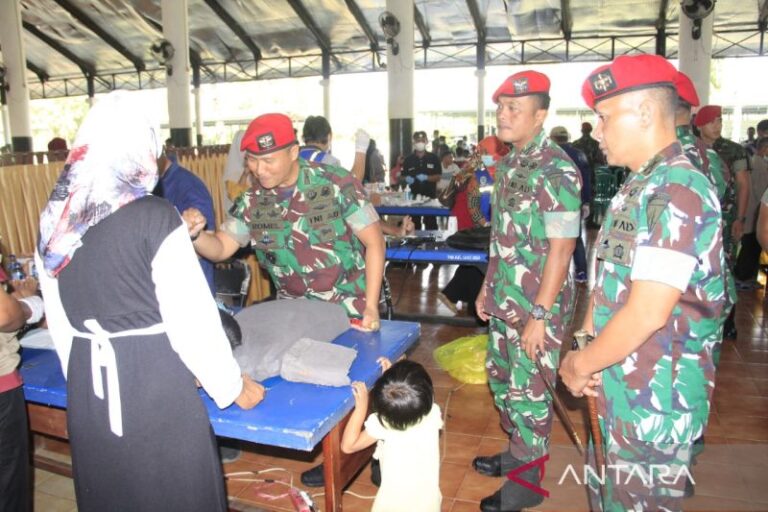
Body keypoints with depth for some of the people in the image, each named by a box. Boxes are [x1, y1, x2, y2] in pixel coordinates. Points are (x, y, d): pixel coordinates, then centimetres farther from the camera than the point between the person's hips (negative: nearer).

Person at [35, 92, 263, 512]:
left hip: (87, 384, 6)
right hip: (153, 380, -6)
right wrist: (234, 386, -3)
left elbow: (59, 320, 11)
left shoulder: (54, 219, 4)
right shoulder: (153, 216, -16)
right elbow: (190, 319, -15)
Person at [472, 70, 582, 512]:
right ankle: (517, 453, 41)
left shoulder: (556, 170, -18)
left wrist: (540, 315, -20)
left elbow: (560, 247, -20)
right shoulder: (509, 163, 8)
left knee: (529, 390, 5)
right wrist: (488, 288, 16)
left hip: (536, 305, -8)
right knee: (502, 378, 20)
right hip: (505, 299, 9)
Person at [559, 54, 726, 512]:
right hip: (618, 388, 9)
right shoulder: (637, 188, 9)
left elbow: (646, 314, -26)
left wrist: (580, 365, -13)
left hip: (655, 401, -9)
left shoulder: (678, 193, -21)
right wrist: (586, 353, 0)